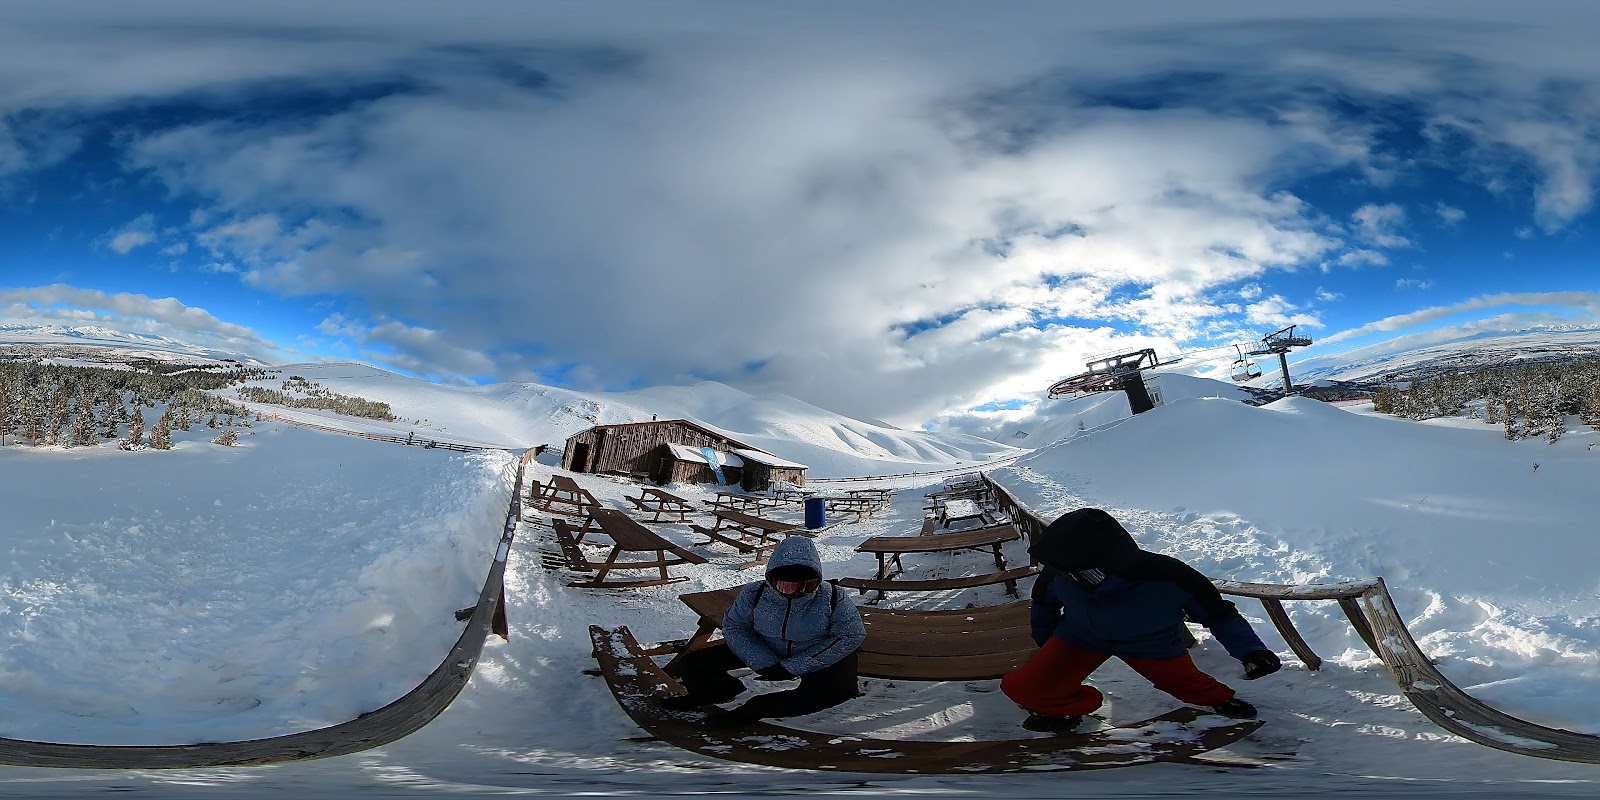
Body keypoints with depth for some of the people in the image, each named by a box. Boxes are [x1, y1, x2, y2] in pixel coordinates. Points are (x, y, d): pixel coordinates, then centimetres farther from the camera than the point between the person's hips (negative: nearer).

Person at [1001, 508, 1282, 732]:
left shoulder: (1166, 577, -39)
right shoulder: (1058, 574, -32)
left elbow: (1218, 612, -18)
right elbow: (1044, 603, -4)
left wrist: (1250, 650, -32)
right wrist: (1043, 640, 14)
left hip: (1152, 644, -1)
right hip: (1080, 637, 1)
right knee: (1023, 688, -14)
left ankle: (1219, 698, 62)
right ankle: (1072, 705, 21)